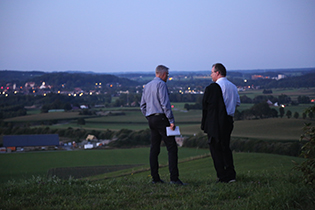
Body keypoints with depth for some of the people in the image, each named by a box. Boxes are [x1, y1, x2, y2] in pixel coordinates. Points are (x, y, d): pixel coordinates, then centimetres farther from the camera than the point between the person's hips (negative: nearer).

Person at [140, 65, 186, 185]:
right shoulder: (161, 84, -7)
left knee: (154, 148, 10)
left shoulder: (147, 86, 18)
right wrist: (171, 120, -16)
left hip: (151, 119, 9)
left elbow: (142, 106, 19)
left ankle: (155, 178, 10)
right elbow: (165, 103, -15)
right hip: (161, 117, -9)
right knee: (172, 147, -9)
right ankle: (174, 178, -17)